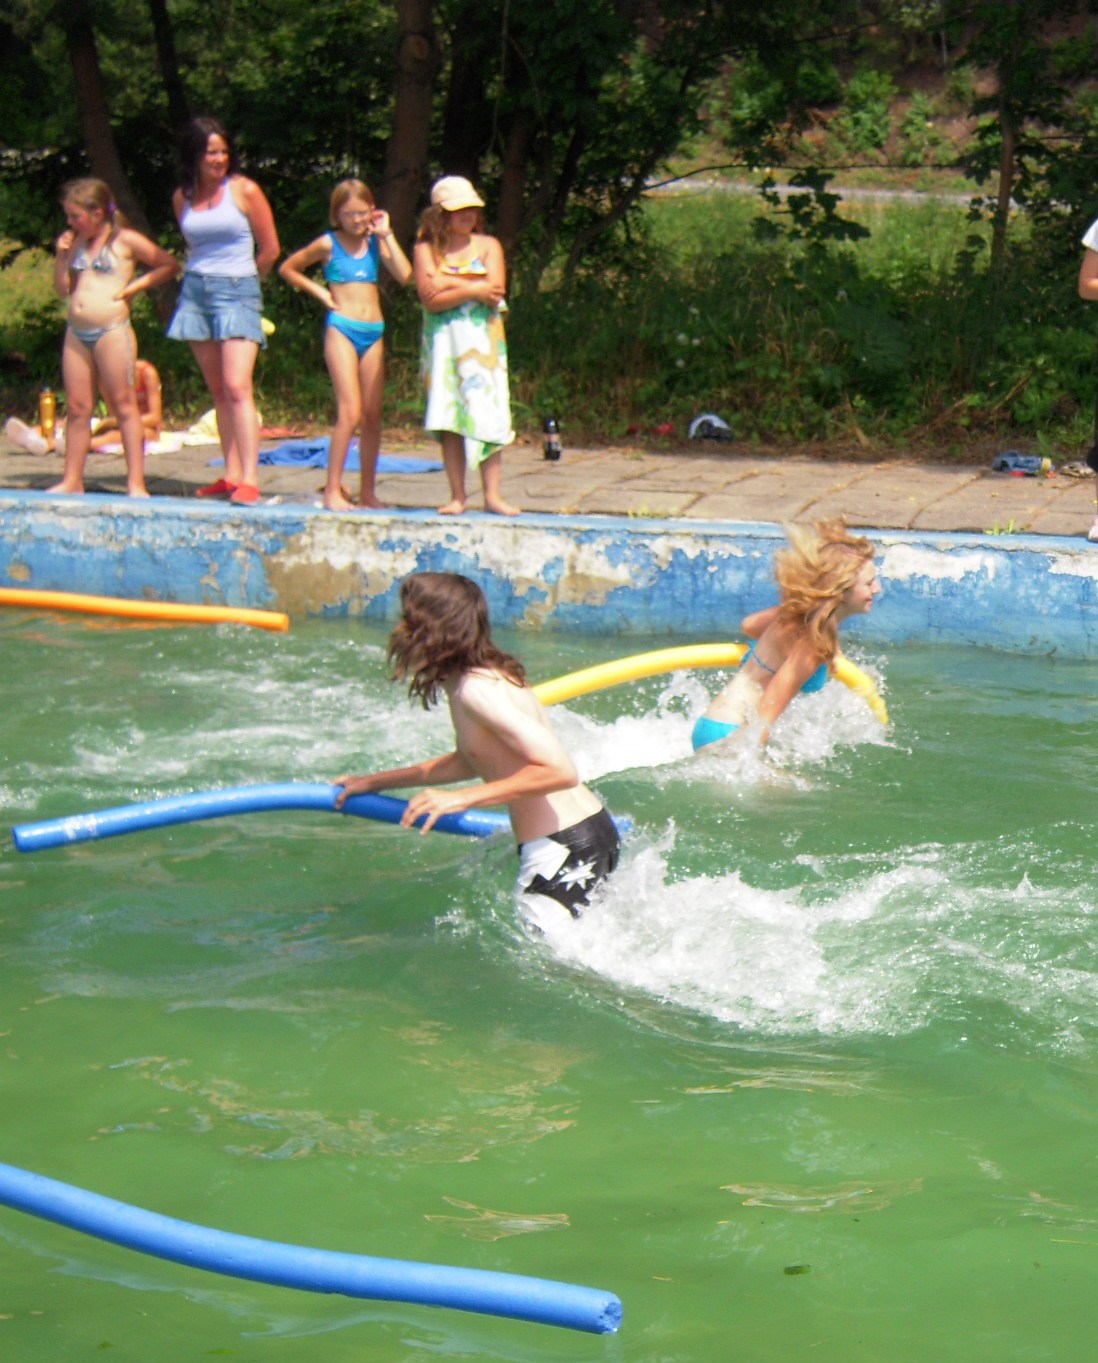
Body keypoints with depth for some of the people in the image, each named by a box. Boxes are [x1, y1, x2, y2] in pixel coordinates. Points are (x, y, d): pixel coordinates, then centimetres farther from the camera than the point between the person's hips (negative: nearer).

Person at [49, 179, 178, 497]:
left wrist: (133, 287, -6)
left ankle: (136, 483, -2)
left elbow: (169, 265, -1)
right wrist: (61, 255, 2)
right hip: (76, 333, 6)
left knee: (123, 405, -3)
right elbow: (62, 289, 15)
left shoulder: (125, 241, -3)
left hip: (112, 331, -6)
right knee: (77, 407, 7)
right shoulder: (77, 243, 14)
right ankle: (72, 480, 12)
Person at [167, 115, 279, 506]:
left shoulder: (245, 191, -4)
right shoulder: (182, 197, 8)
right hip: (195, 293, 5)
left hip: (237, 293, -5)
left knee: (237, 388, -15)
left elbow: (270, 249, 1)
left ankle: (250, 480, -20)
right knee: (218, 391, 7)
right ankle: (231, 474, 10)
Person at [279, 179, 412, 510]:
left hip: (373, 333, 4)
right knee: (350, 413, -13)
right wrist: (319, 291, 2)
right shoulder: (329, 244, 1)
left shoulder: (375, 242, 10)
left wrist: (386, 235, -1)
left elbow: (405, 275, -5)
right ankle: (332, 490, -10)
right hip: (342, 329, -4)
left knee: (373, 415, 5)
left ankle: (367, 491, 12)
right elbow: (287, 268, 11)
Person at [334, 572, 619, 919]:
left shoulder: (475, 690, -19)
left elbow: (560, 771, -26)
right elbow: (472, 761, 29)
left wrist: (459, 799, -23)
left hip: (565, 850, -10)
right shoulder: (485, 676, 11)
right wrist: (375, 783, 29)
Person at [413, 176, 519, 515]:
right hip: (443, 339, 0)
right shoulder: (426, 249, 3)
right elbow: (431, 299, -9)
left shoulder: (488, 246, 7)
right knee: (450, 418, -2)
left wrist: (450, 282, -8)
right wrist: (473, 289, -12)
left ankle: (493, 494, -4)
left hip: (483, 340, 0)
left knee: (488, 415, -5)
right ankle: (457, 495, 3)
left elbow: (494, 292, -8)